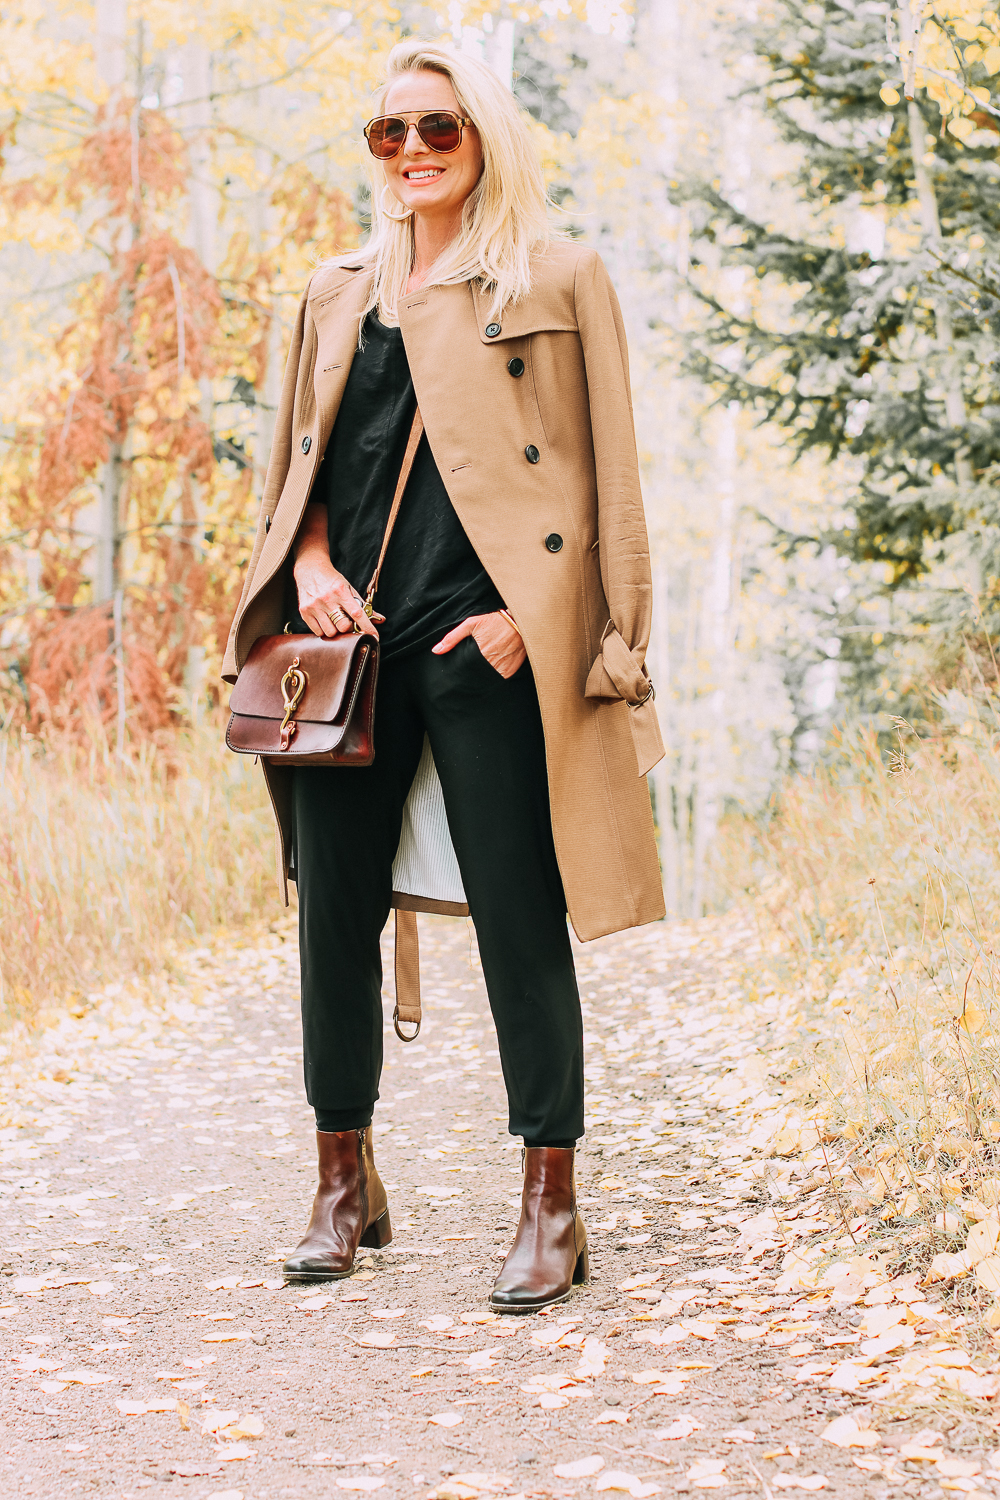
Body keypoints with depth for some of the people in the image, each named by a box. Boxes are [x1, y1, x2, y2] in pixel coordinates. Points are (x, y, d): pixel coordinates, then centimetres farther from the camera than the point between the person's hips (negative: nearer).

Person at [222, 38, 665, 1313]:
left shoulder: (558, 283, 4)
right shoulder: (337, 295, 18)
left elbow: (601, 476, 0)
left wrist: (532, 617, -11)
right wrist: (311, 564, 2)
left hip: (490, 642, -5)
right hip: (356, 640, 5)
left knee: (519, 920, -3)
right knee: (333, 911, 6)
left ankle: (551, 1208, 6)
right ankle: (345, 1186, 21)